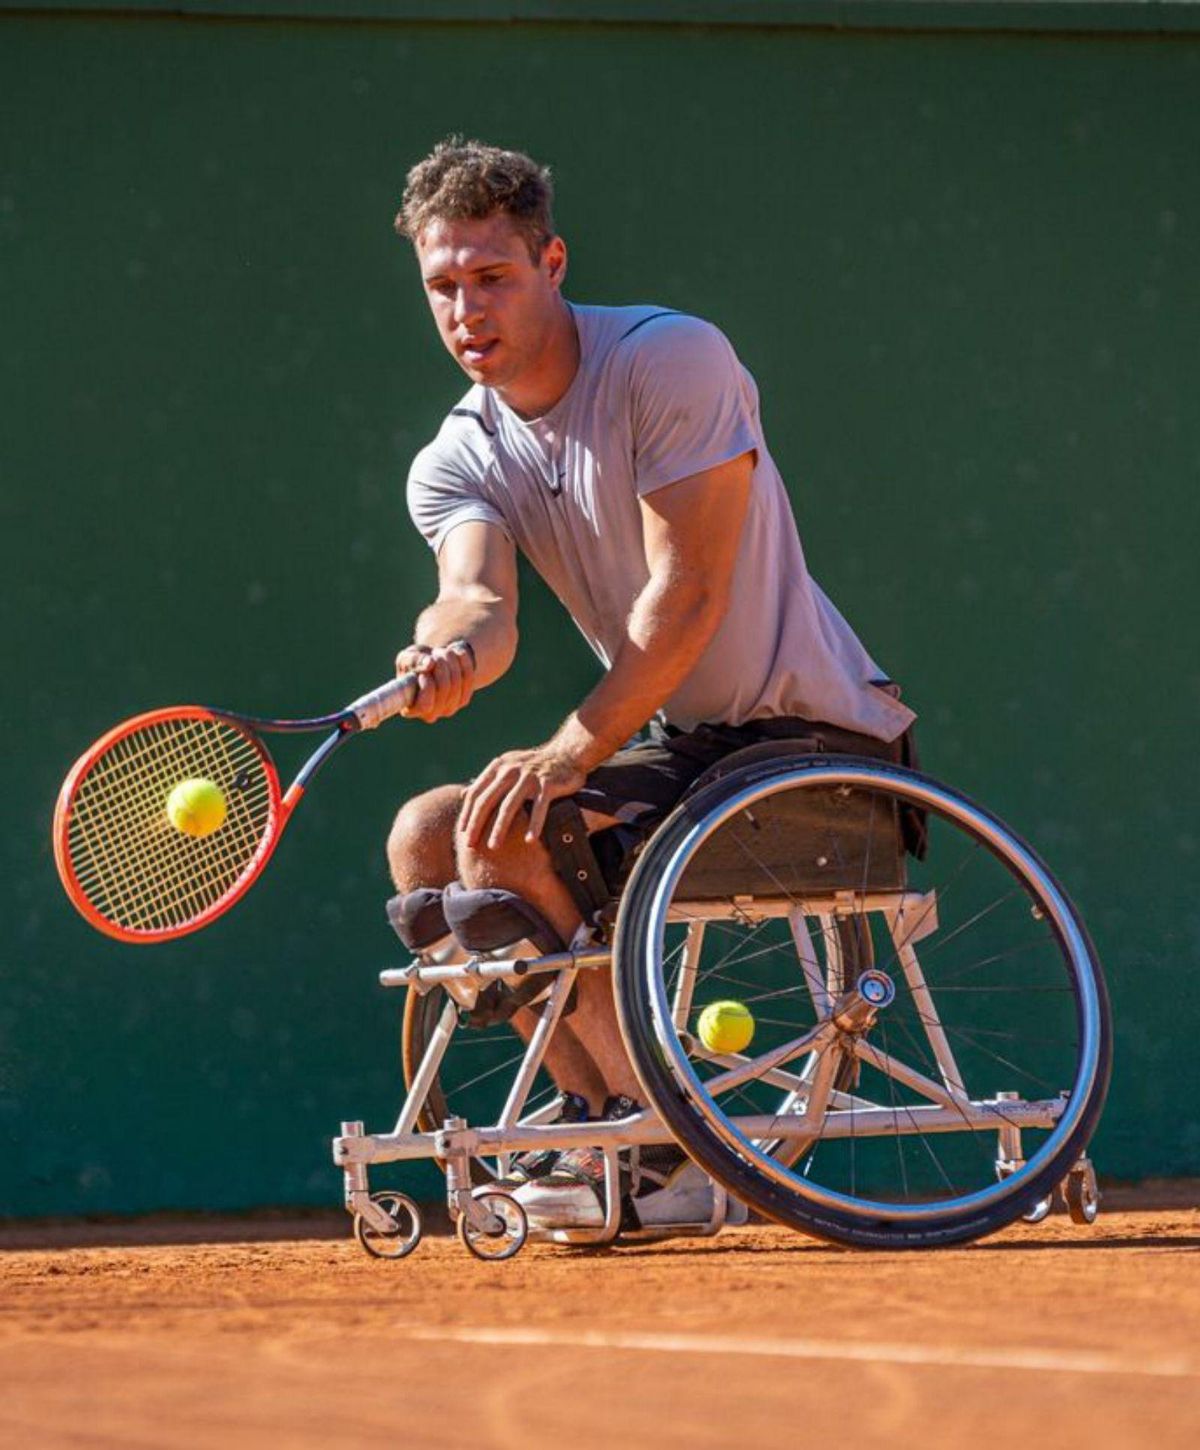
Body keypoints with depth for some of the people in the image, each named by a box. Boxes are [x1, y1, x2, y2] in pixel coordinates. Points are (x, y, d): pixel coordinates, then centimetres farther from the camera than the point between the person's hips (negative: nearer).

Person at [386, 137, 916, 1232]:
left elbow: (687, 593, -21)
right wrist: (455, 649, -43)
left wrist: (574, 751, -29)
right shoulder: (455, 463, 3)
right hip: (676, 743, 8)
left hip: (811, 732, -8)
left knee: (506, 838, -22)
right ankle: (610, 1133, -2)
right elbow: (479, 598, -17)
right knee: (428, 835, -3)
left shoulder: (671, 362, -15)